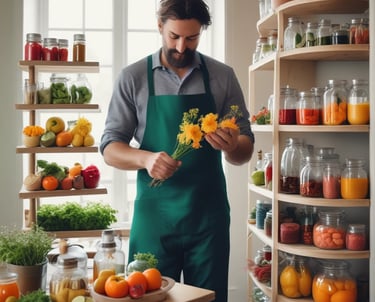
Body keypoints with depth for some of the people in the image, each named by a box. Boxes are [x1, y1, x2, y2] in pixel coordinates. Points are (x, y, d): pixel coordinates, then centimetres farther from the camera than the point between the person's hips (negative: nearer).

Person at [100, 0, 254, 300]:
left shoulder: (223, 76, 3)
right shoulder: (133, 77, 0)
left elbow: (245, 152, 5)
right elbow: (110, 148, 0)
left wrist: (231, 146, -18)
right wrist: (145, 158, -20)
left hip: (209, 215, 1)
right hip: (154, 215, 0)